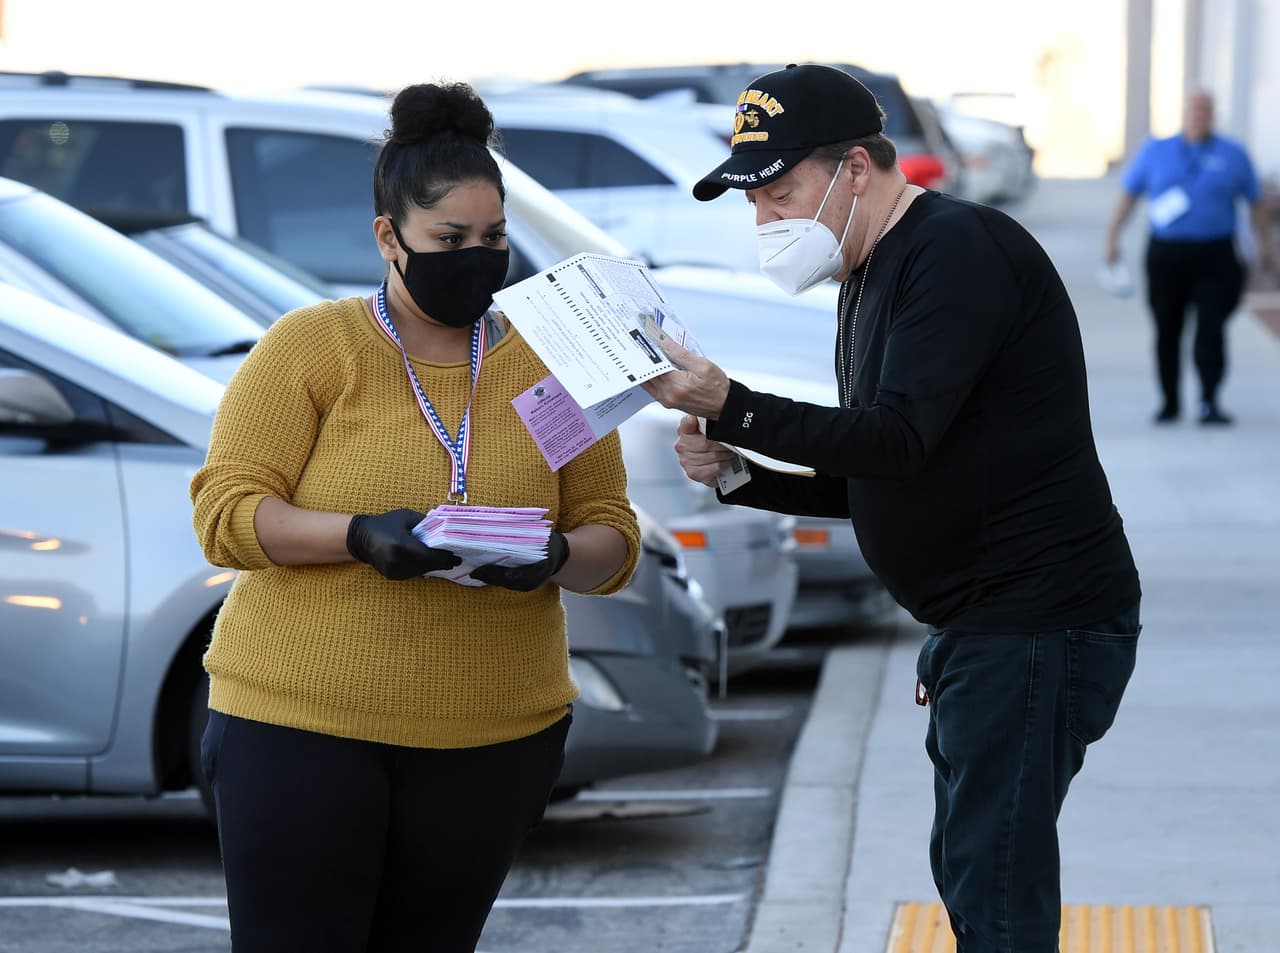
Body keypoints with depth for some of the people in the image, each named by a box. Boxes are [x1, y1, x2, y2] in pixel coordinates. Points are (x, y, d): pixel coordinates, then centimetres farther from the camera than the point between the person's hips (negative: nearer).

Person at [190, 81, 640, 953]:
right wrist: (361, 536, -23)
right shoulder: (309, 347, -1)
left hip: (493, 740, 3)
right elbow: (227, 512, -7)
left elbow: (613, 538, 8)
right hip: (299, 721, -3)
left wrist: (557, 556, -16)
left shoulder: (549, 367, 8)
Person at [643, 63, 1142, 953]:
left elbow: (899, 443, -26)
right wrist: (737, 473, 5)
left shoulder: (959, 249, -15)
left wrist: (730, 407, -31)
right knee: (969, 879, 15)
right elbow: (871, 481, 20)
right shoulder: (872, 279, 18)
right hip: (976, 627, 11)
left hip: (1037, 624, -11)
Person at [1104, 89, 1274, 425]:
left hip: (1215, 258, -1)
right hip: (1166, 255, 1)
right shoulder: (1155, 152, 7)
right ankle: (1170, 401, 17)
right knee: (1167, 331, 4)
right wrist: (1112, 237, 2)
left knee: (1211, 330, -11)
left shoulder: (1233, 155, 6)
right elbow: (1128, 195, 9)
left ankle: (1209, 403, -10)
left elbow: (1256, 202, 15)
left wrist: (1264, 243, 14)